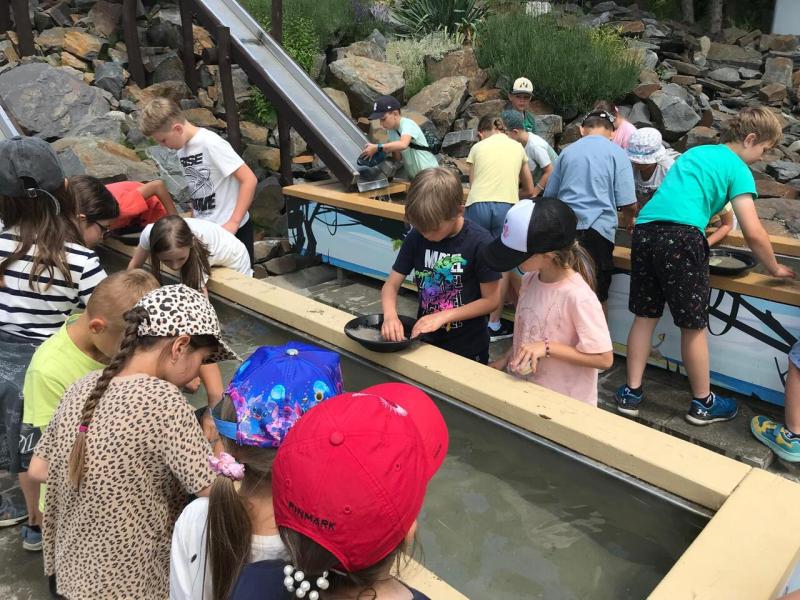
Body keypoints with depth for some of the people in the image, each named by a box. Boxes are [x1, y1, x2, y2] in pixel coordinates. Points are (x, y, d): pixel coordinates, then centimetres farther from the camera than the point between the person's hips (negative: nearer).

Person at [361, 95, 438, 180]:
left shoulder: (407, 124, -22)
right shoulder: (391, 129, 2)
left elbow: (403, 145, -44)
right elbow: (398, 157, -1)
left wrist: (377, 148, -43)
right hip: (412, 176, 8)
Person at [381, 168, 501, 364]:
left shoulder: (479, 242, -21)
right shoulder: (416, 237, -9)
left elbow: (491, 300, -15)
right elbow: (391, 284, -4)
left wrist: (443, 316, -23)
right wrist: (390, 314, -25)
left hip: (468, 348, -3)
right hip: (425, 341, 4)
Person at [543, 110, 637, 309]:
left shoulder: (568, 151, 13)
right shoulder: (617, 153, 3)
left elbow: (550, 195, 19)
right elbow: (628, 204, -2)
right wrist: (629, 222, 19)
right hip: (597, 229, -3)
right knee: (596, 298, 7)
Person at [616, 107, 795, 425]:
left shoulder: (695, 152, 26)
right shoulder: (737, 168, 5)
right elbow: (753, 233, -1)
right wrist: (774, 269, 14)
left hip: (644, 229, 7)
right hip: (681, 237, -7)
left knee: (645, 316, 14)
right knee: (693, 325, 7)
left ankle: (631, 393, 19)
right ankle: (703, 403, 23)